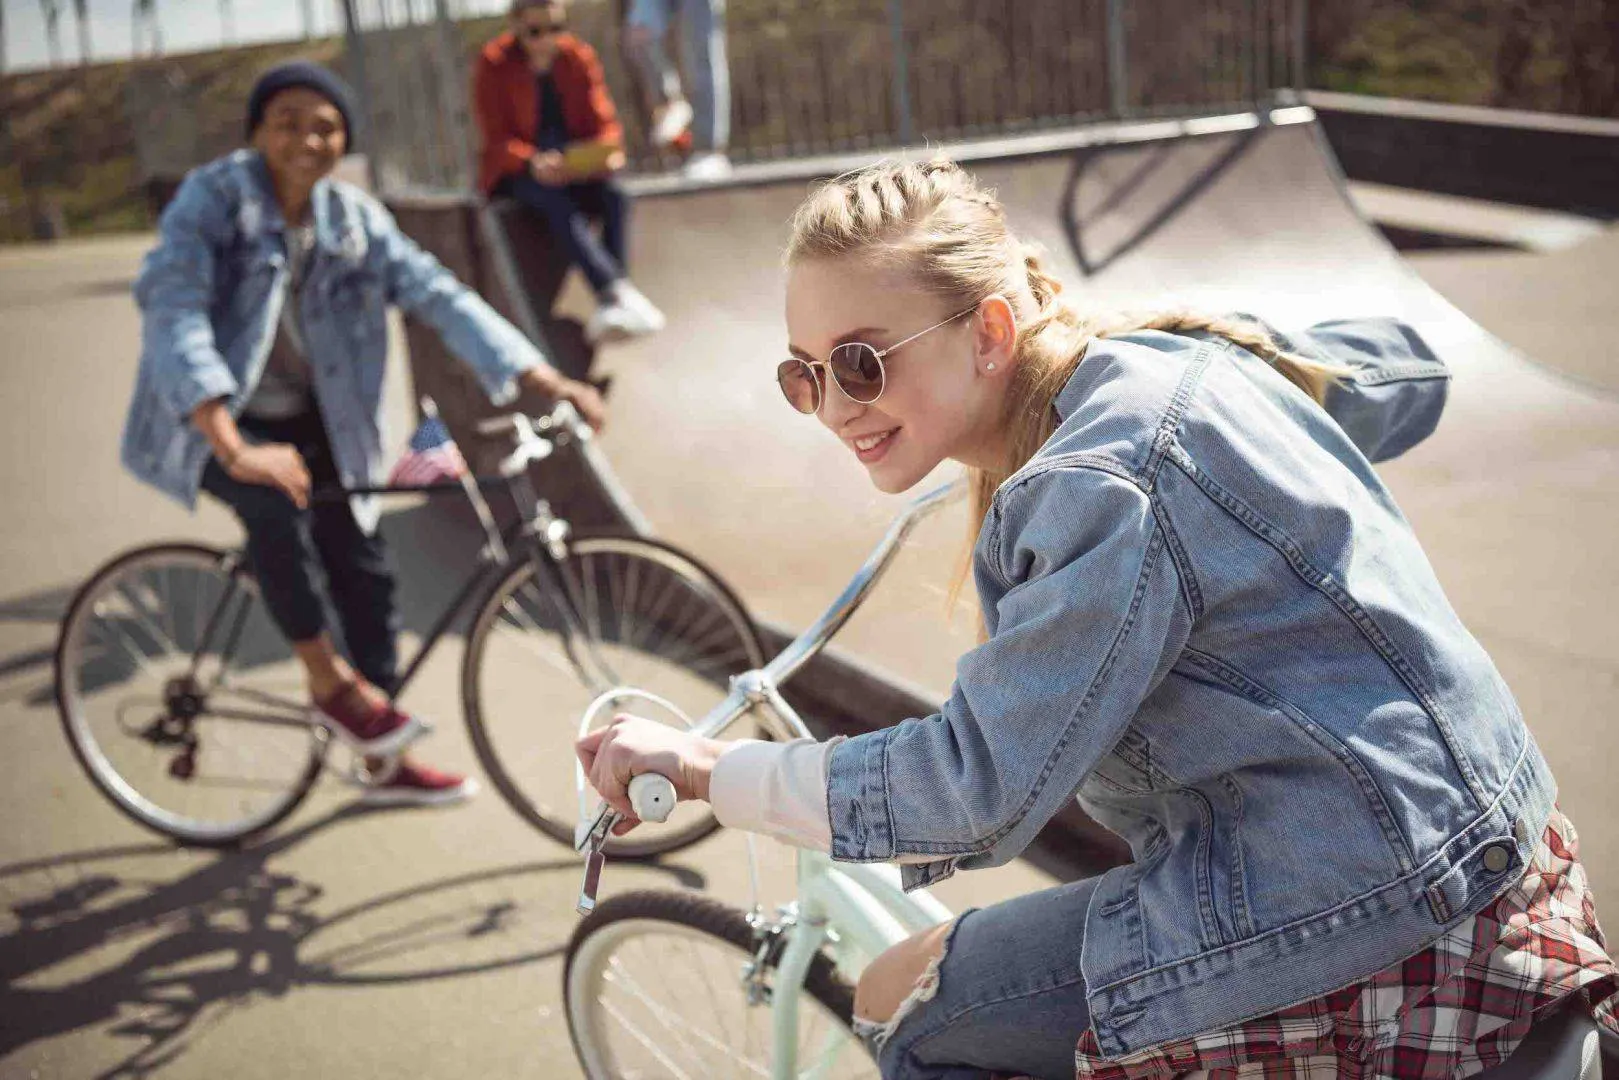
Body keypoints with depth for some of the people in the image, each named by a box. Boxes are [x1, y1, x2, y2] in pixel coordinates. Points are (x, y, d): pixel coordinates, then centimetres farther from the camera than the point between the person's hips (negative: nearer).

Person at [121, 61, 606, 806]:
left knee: (363, 569, 0)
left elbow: (438, 297, -7)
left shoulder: (355, 220, -3)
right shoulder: (212, 199, -18)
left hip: (309, 420, 5)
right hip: (212, 424, -5)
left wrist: (542, 379, -20)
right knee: (273, 494, -34)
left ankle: (387, 758, 17)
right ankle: (327, 680, -14)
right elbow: (172, 310, -31)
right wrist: (233, 447, -44)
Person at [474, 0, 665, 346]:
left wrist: (608, 152, -21)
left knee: (616, 197, -28)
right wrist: (533, 163, -30)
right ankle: (618, 292, -51)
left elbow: (604, 122, 3)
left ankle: (607, 315, -38)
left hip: (576, 168, 3)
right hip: (517, 172, -3)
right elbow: (497, 140, -10)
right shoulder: (494, 65, -6)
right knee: (559, 204, -35)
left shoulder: (579, 58, 4)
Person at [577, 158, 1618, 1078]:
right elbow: (1411, 370, 20)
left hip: (1380, 908, -10)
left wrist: (703, 766, -16)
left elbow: (974, 790, -24)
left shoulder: (1105, 493, -24)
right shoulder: (1172, 355, 4)